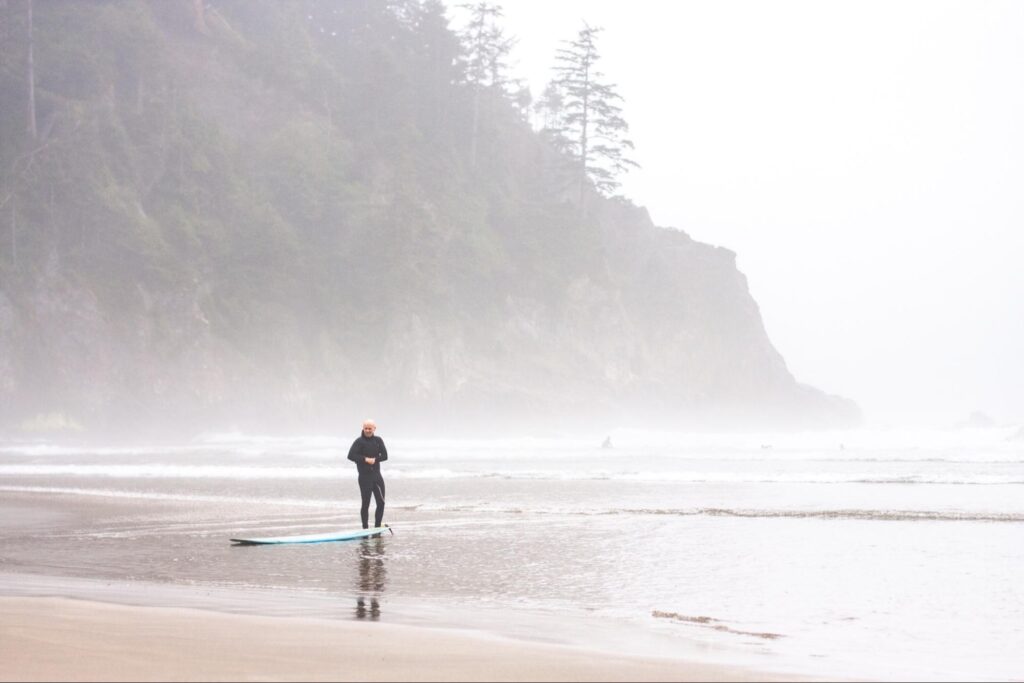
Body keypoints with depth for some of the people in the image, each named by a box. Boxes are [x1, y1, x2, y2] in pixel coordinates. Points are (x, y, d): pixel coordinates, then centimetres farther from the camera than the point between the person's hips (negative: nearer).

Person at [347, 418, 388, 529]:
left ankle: (377, 528, 13)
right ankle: (365, 529, 7)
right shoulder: (359, 441, -6)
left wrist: (375, 459, -14)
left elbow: (384, 456, 2)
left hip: (377, 475, 5)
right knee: (365, 504, -1)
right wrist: (365, 459, -20)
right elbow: (351, 455, -16)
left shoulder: (378, 440, 8)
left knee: (381, 503, 3)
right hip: (365, 476, -5)